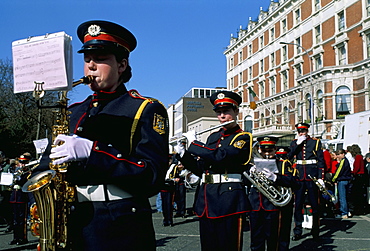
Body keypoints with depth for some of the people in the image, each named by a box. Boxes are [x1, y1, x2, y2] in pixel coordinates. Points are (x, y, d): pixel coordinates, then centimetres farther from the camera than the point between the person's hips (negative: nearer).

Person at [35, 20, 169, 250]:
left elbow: (152, 178, -15)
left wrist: (92, 152, -22)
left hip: (123, 231, -4)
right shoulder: (74, 113, 13)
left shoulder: (146, 110, -3)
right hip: (74, 228, 5)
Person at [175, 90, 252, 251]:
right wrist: (183, 154, 4)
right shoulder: (213, 137, 17)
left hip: (228, 198, -6)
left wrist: (193, 143, -12)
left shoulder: (243, 138, -4)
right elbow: (200, 169, 17)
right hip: (205, 197, 7)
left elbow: (220, 156, -22)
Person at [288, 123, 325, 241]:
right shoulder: (294, 143, 11)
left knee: (314, 204, 5)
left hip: (312, 177, -2)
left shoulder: (316, 142, 3)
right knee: (298, 204, 3)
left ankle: (315, 231, 17)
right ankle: (297, 232, 11)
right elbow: (288, 156, -3)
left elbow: (321, 161, 1)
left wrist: (320, 177, -7)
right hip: (299, 177, 2)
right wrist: (297, 144, -9)